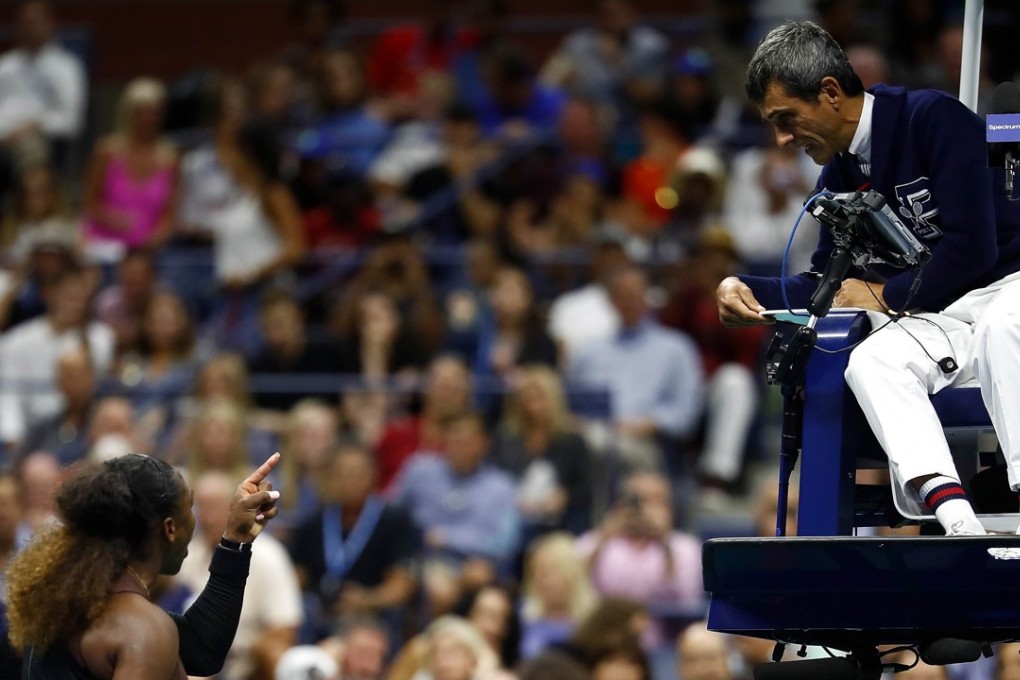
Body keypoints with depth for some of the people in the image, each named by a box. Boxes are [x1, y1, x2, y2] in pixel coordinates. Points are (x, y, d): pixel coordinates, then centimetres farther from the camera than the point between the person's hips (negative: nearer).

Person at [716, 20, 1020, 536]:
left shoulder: (934, 120, -11)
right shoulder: (839, 176, 13)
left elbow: (972, 246, -18)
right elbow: (824, 285, 20)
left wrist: (884, 295, -7)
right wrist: (746, 289, 2)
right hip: (939, 321, 6)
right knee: (869, 361, -25)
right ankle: (958, 522, -47)